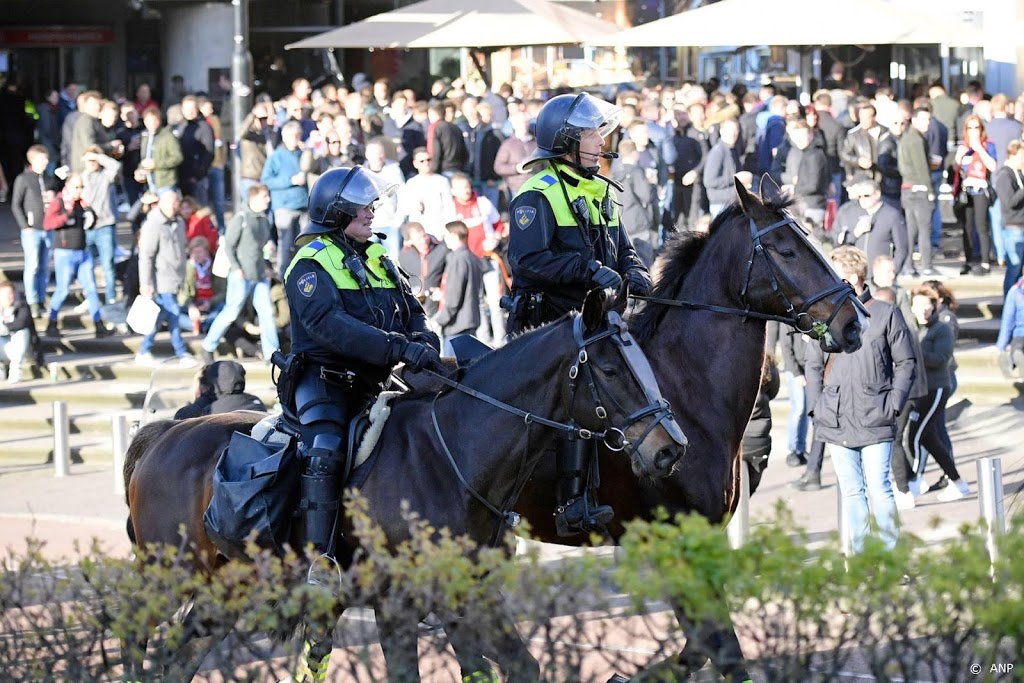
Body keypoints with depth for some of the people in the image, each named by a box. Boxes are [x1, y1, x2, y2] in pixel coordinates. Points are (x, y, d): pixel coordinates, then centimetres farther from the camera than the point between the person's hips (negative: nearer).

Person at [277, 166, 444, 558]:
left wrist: (424, 343, -10)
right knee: (323, 452, -29)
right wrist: (399, 348, -32)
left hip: (370, 384, 8)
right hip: (322, 380, -8)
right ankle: (318, 556, -33)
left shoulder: (377, 258, 17)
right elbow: (330, 326, -24)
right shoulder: (311, 264, -8)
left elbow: (410, 310, 16)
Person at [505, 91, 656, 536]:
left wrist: (635, 274, 3)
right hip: (550, 321, -9)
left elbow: (621, 249, 27)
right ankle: (574, 507, -24)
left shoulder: (599, 192, 20)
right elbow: (528, 260, -19)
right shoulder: (538, 195, -7)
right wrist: (588, 269, -24)